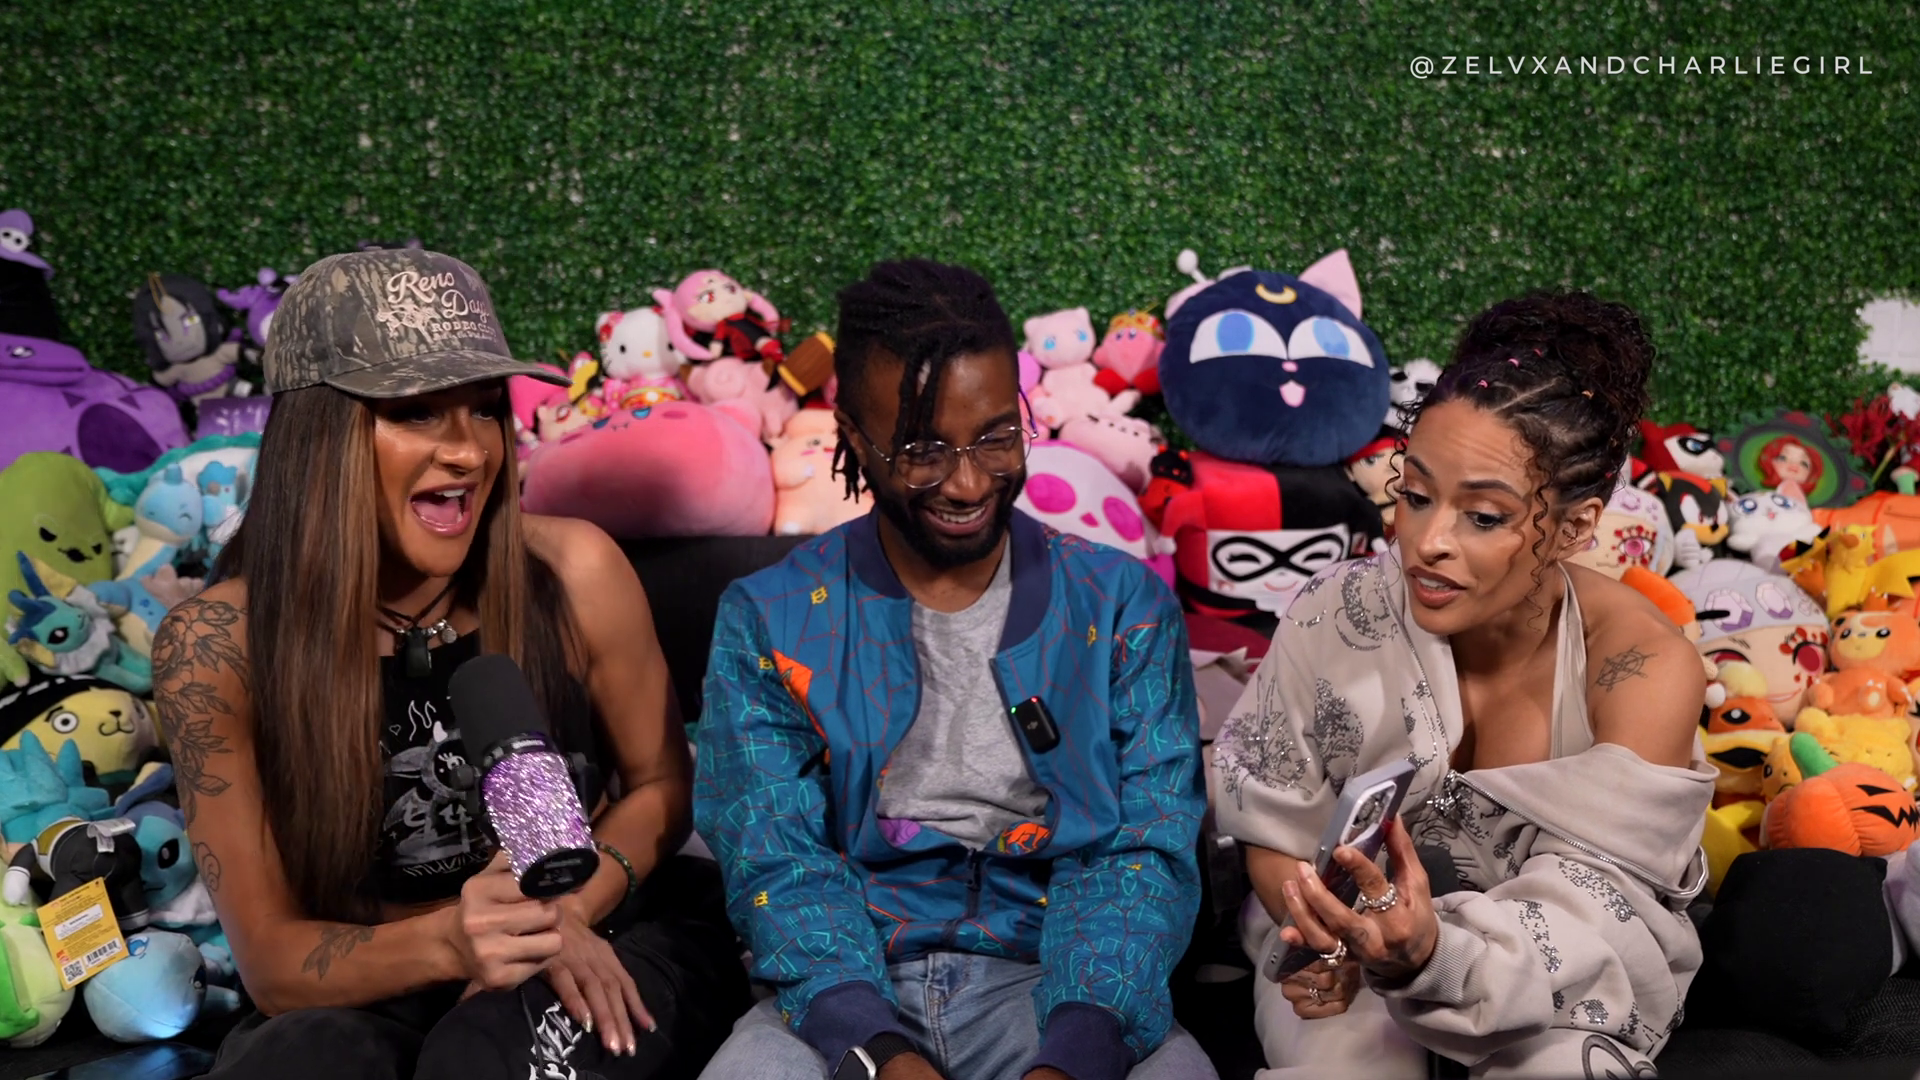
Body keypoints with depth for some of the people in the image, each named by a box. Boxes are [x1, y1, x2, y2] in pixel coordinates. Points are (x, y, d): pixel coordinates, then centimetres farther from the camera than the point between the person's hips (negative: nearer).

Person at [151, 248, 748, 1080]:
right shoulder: (215, 646, -14)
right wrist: (441, 944, -32)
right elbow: (271, 956, -11)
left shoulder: (572, 573, -13)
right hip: (368, 989, 0)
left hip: (606, 944, 1)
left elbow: (659, 782, 3)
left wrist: (572, 908, -17)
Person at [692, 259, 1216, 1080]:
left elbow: (1149, 852, -3)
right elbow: (777, 865, -4)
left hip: (1055, 984, 1)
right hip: (848, 992, 0)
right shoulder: (768, 622, 4)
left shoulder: (1122, 609, 5)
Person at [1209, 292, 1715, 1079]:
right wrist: (1327, 944, -23)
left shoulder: (1645, 670, -21)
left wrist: (1433, 954, -46)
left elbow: (1580, 916, -25)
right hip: (1353, 935, 0)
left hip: (1566, 979, 0)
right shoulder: (1339, 616, -18)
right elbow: (1272, 824, -3)